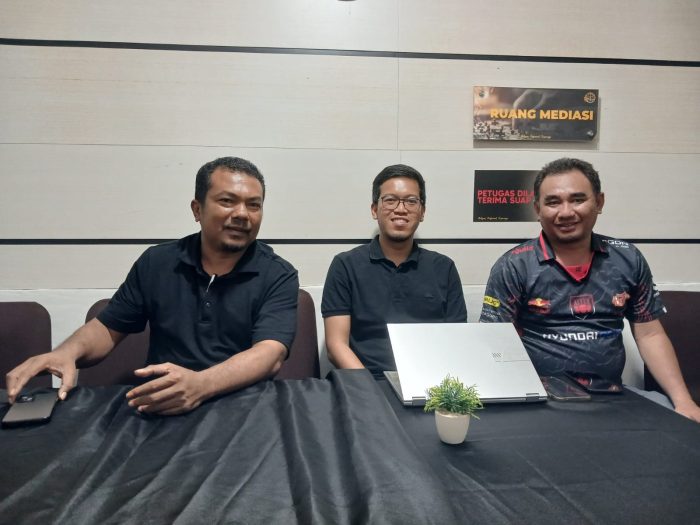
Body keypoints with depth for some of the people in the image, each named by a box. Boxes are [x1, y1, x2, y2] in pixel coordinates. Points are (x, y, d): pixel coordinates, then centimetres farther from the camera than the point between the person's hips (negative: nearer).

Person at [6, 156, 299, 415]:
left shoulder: (278, 276, -3)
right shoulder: (155, 263, 7)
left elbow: (270, 354, -17)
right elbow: (107, 329, 14)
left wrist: (200, 384, -36)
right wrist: (68, 352, -9)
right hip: (158, 411, 2)